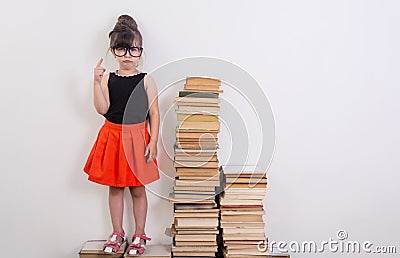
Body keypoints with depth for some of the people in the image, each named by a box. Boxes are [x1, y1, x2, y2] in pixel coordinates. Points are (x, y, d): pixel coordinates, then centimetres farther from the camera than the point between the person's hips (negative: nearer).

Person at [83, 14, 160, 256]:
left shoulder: (146, 81, -4)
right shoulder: (108, 79, 2)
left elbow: (154, 114, -5)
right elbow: (102, 109, -9)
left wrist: (153, 142, -11)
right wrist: (97, 81, -17)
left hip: (137, 138, -2)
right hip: (112, 136, 3)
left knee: (138, 189, 8)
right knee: (115, 187, 14)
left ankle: (139, 235, 25)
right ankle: (117, 233, 31)